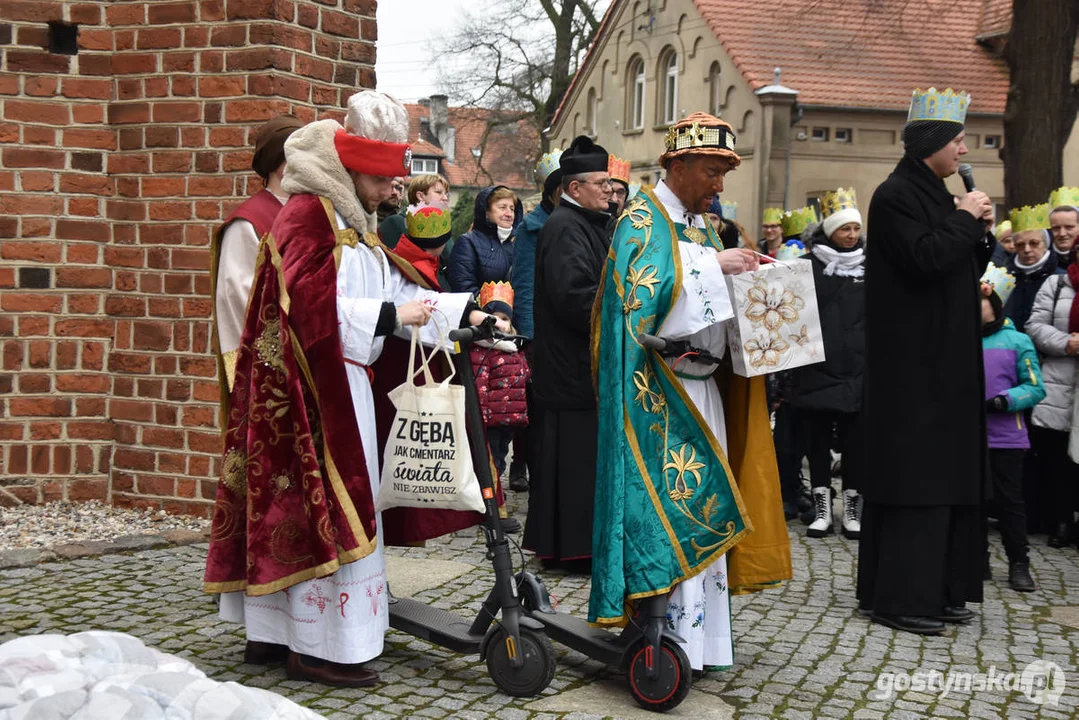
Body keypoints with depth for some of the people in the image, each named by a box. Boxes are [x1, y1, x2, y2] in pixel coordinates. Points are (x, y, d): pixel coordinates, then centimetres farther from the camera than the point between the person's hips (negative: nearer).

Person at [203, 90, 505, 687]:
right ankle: (318, 647, -1)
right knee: (326, 503, -7)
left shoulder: (353, 220, 18)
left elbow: (396, 288, 15)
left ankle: (284, 626, 19)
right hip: (316, 385, -10)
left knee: (304, 505, 11)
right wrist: (390, 316, -19)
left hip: (342, 380, 10)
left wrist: (463, 311, 7)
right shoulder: (307, 211, -12)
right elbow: (313, 303, -21)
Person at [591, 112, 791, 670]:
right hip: (662, 392, -9)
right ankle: (674, 643, -5)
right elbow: (641, 291, -24)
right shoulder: (643, 219, -8)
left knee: (704, 507, 10)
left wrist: (742, 271, 4)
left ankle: (704, 636, 18)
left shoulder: (700, 224, 18)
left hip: (703, 386, 9)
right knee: (672, 506, -10)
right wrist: (713, 265, -21)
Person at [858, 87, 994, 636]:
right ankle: (899, 596, -1)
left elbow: (968, 270, 20)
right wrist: (964, 218, -11)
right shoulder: (895, 196, -11)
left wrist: (979, 230, 3)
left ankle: (939, 588, 18)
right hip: (912, 362, -9)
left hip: (947, 360, 9)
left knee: (946, 469, 10)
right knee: (913, 471, -7)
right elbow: (926, 258, -24)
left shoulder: (940, 198, 16)